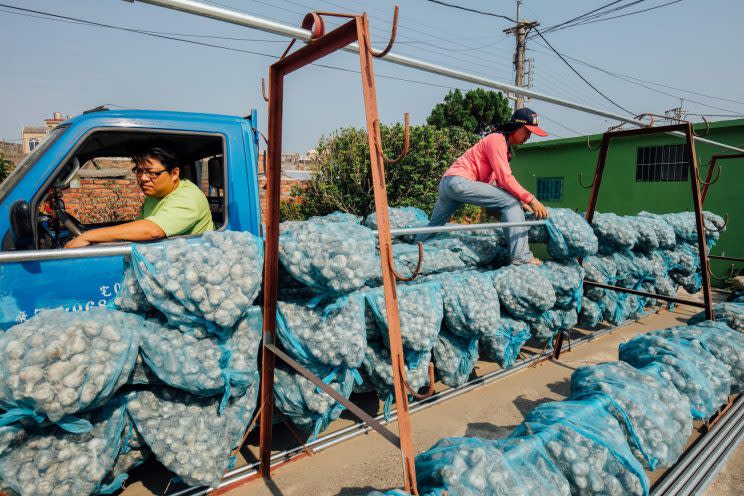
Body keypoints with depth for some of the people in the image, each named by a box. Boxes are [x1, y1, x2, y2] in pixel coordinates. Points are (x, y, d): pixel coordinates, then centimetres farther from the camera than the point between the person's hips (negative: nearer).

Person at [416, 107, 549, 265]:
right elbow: (505, 178, -17)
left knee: (434, 226, 25)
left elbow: (499, 179, 17)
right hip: (458, 181, -11)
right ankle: (520, 256, -22)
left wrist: (521, 201, 8)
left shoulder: (503, 144, 23)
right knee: (511, 202, -15)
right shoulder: (497, 139, -7)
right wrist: (530, 199, -17)